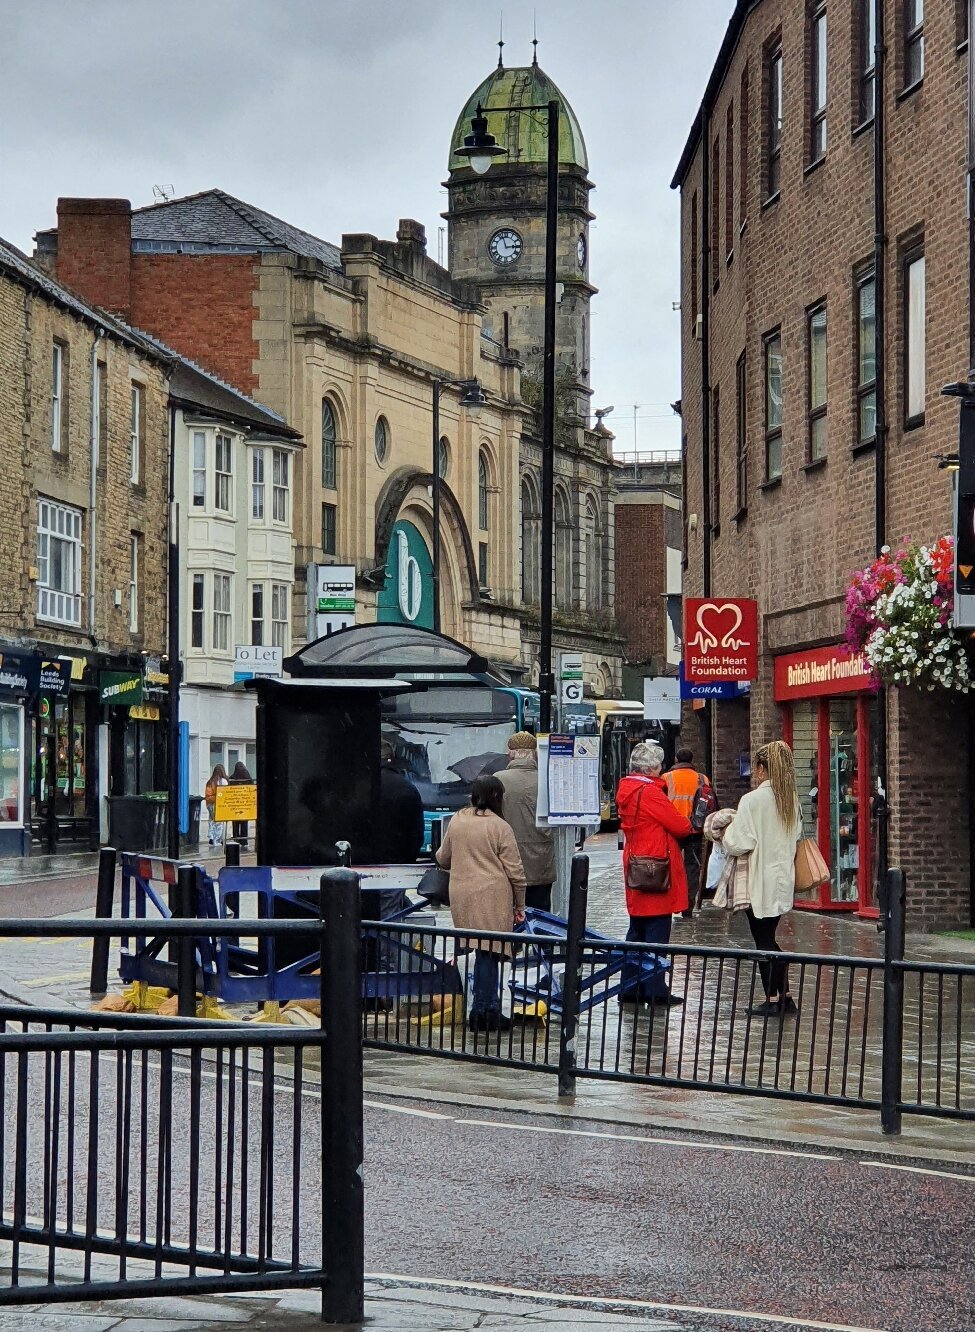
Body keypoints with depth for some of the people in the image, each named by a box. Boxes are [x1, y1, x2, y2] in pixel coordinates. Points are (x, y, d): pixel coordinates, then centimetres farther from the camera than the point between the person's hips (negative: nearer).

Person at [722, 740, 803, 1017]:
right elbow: (797, 835, 14)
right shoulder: (792, 799, 4)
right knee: (769, 939, 16)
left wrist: (727, 832, 2)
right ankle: (785, 997, 17)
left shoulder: (752, 800, -18)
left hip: (760, 882, -7)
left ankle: (772, 999, 6)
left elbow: (738, 844, -18)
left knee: (764, 942, 2)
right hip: (784, 878, 7)